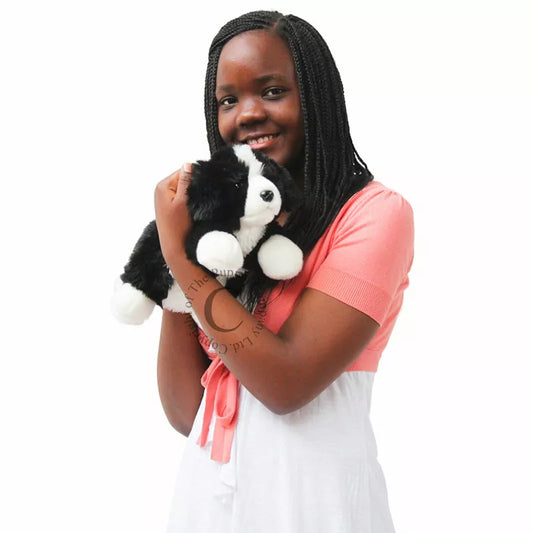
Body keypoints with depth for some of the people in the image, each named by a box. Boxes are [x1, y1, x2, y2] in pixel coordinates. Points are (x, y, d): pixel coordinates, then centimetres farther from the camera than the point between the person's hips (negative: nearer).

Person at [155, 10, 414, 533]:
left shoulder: (375, 211, -9)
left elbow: (287, 384, -19)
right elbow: (185, 413, 2)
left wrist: (178, 254, -15)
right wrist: (173, 275, -9)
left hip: (309, 489, -5)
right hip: (208, 483, 6)